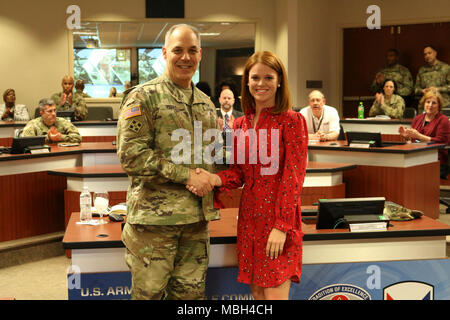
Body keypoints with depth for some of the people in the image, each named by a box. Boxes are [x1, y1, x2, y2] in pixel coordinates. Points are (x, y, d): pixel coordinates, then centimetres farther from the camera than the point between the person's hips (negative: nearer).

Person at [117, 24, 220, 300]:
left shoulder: (206, 103, 16)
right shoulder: (143, 97, -5)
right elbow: (131, 155, -15)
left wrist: (211, 180, 2)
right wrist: (186, 175, -16)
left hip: (197, 217, 6)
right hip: (154, 215, -6)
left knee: (191, 292, 13)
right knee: (149, 293, 4)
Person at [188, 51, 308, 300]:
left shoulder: (291, 121, -7)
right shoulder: (241, 124, 10)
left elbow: (293, 176, -11)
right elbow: (238, 172, 11)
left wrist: (282, 225, -17)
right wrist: (216, 179, -11)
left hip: (279, 217, -5)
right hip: (249, 217, 6)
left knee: (275, 294, -4)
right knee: (256, 292, 11)